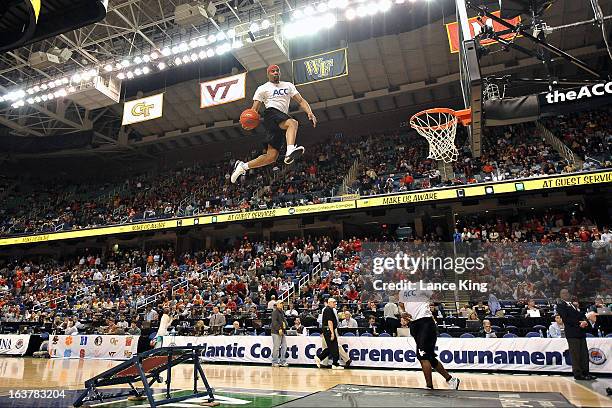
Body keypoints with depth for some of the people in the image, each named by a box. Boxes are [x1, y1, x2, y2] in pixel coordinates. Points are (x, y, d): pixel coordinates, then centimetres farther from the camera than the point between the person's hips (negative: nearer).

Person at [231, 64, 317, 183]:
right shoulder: (263, 88, 12)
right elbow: (254, 109, 8)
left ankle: (242, 166, 9)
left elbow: (300, 100, 17)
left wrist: (310, 113, -2)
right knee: (293, 123, -36)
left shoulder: (288, 85, 25)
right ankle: (290, 150, -59)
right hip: (272, 114, -4)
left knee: (271, 156, -3)